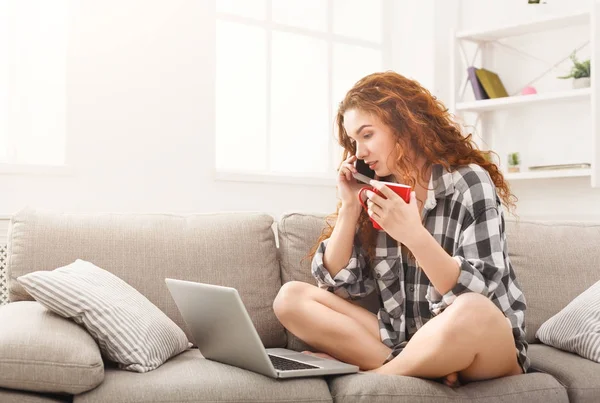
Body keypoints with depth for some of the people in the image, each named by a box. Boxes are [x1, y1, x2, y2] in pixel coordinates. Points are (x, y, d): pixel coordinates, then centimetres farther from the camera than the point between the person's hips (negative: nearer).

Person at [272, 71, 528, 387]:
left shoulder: (469, 182, -11)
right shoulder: (376, 191, 4)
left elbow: (477, 299, -19)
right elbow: (337, 285, 3)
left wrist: (413, 234, -31)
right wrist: (349, 207, -6)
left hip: (486, 347, -5)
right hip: (403, 343, 5)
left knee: (471, 314, -40)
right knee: (291, 297, -9)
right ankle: (419, 372, -21)